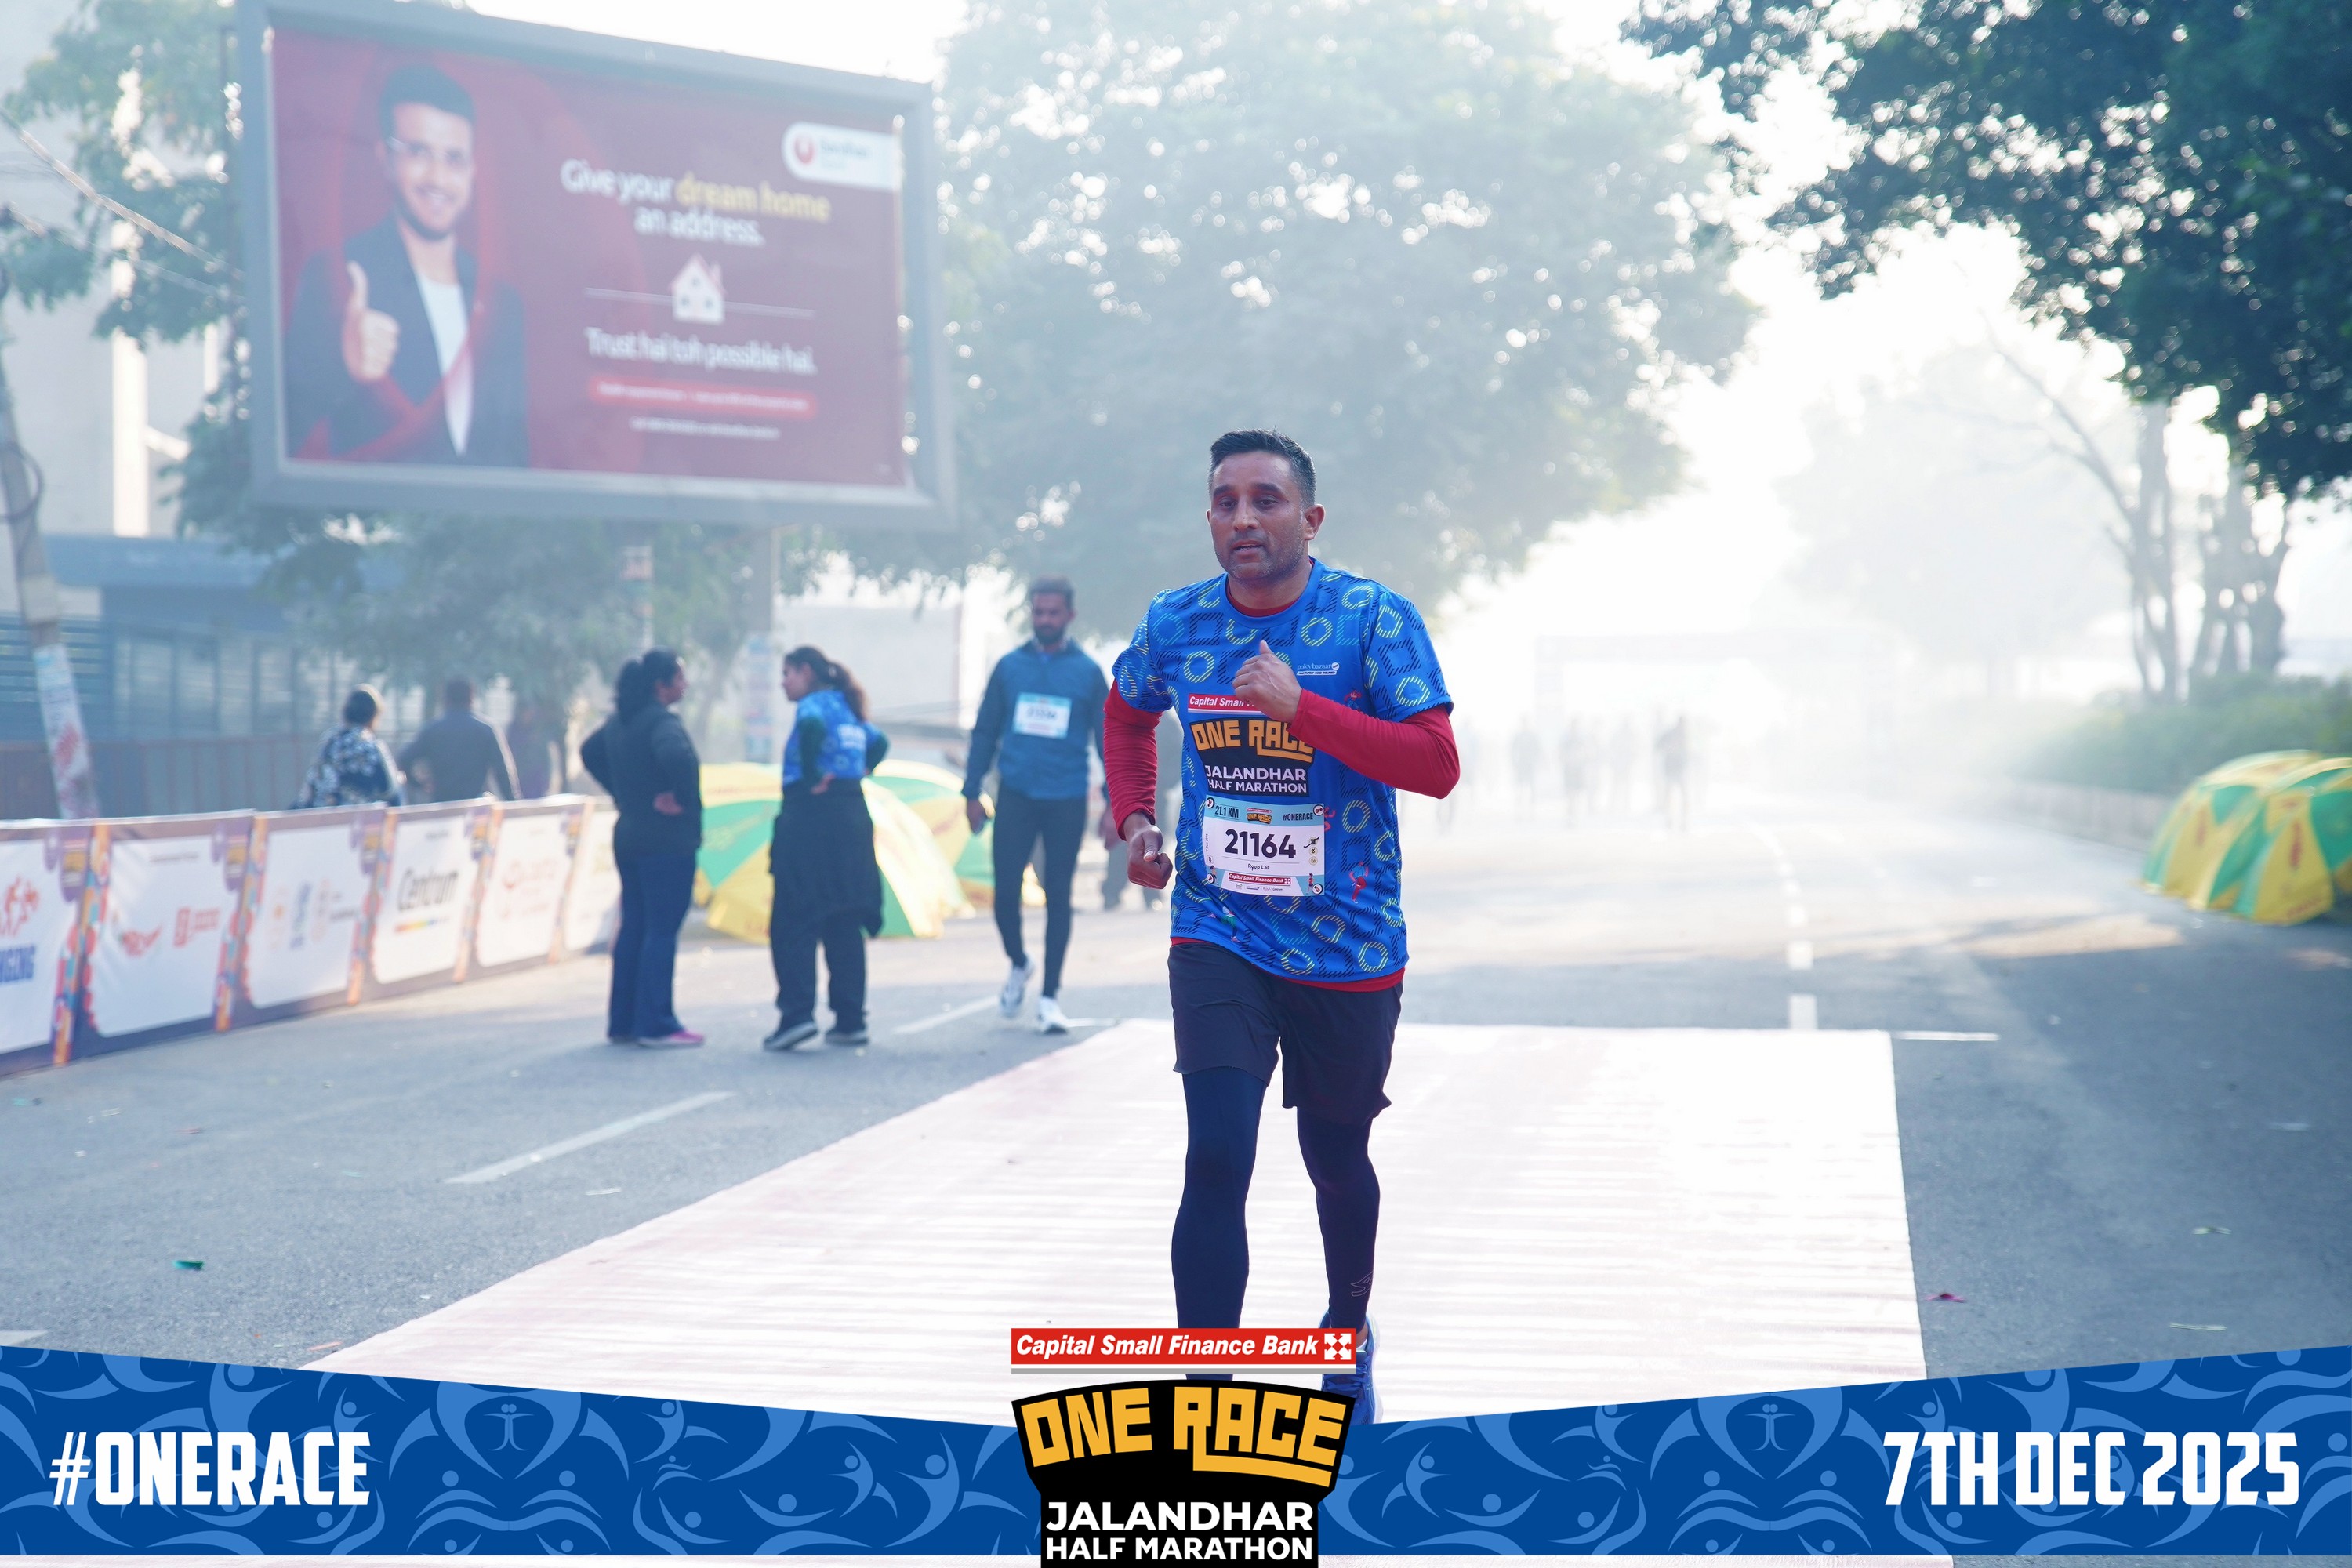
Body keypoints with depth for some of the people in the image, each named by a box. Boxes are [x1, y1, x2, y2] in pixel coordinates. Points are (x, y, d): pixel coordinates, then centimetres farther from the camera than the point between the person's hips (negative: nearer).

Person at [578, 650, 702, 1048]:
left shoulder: (620, 721, 11)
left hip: (629, 835, 9)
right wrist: (685, 799, -22)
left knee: (633, 927, 14)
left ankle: (622, 1021, 18)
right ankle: (657, 1025, -4)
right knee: (662, 931, -5)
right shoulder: (661, 721, -17)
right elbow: (677, 756, -37)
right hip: (668, 840, -9)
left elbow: (590, 753, 26)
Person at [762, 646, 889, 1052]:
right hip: (852, 819, 8)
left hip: (812, 820, -8)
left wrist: (810, 777, -19)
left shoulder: (814, 704, -6)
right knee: (844, 926, 9)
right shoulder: (847, 711, 18)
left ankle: (797, 1014, -14)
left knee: (792, 924, -6)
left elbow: (812, 727, -28)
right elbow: (878, 742, 28)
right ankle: (850, 1021, 9)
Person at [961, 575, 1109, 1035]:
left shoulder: (1088, 672, 2)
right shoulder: (1010, 666, 6)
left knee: (1058, 898, 2)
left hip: (1066, 802, -1)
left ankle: (1050, 996, 9)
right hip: (1015, 797, 1)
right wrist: (972, 793, 6)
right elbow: (985, 731, 10)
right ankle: (1018, 964, 26)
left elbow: (1106, 739, 6)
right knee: (1005, 891, -2)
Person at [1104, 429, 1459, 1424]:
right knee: (1216, 1162, -15)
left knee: (1337, 1161, 16)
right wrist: (1134, 821, 7)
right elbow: (1126, 712, 22)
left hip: (1349, 949, -1)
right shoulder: (1175, 624, -1)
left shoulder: (1374, 619, -12)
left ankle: (1349, 1335, 45)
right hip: (1219, 940, 1)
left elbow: (1438, 764, -20)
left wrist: (1302, 707, -28)